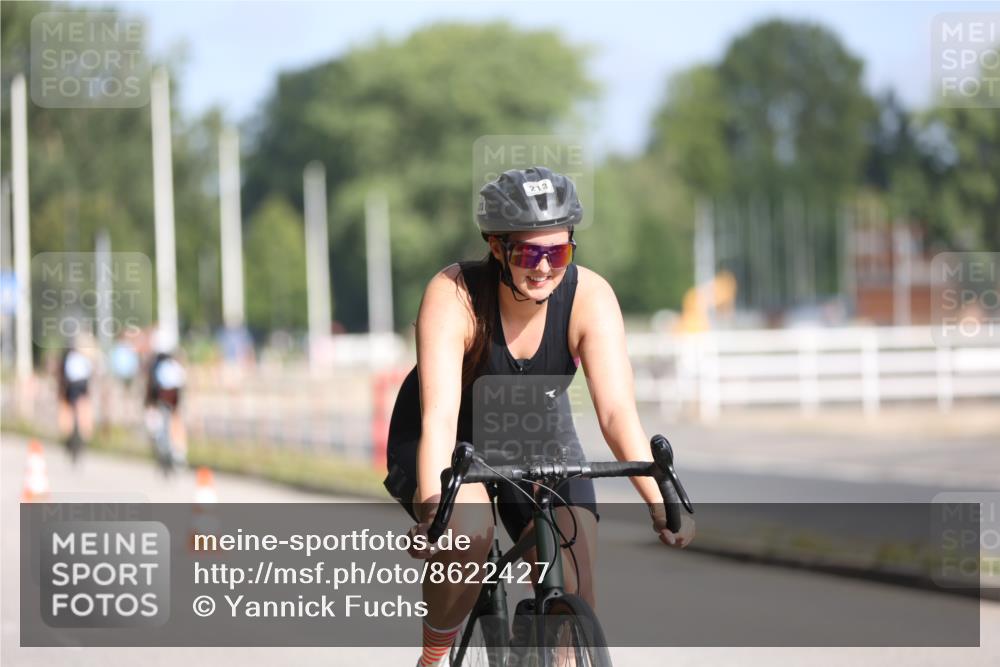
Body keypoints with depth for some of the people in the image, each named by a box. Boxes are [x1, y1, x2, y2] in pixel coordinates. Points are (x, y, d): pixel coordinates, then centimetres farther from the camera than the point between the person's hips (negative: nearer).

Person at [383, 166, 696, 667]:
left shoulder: (589, 297, -24)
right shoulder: (453, 295, -30)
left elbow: (617, 410, -31)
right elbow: (439, 415, -39)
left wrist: (659, 501, -45)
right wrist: (433, 507, -54)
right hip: (453, 445, -3)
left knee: (576, 608, -13)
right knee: (467, 530, -34)